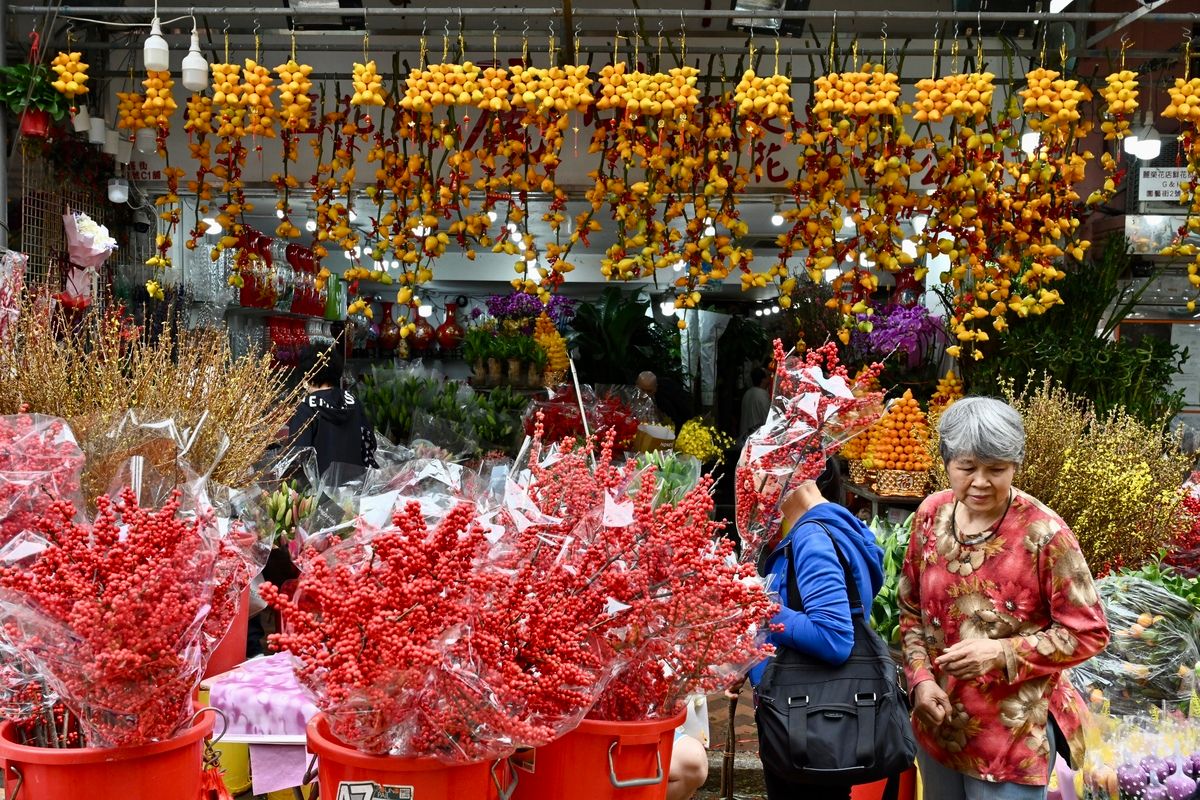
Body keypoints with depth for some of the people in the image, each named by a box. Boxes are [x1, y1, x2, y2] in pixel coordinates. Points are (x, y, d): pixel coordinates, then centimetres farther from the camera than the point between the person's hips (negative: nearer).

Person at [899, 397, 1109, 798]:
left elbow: (1088, 633, -13)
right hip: (938, 721, 5)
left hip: (1013, 733, -5)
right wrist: (921, 679, -8)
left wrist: (1001, 652, -23)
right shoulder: (932, 514, -4)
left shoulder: (1044, 534, -19)